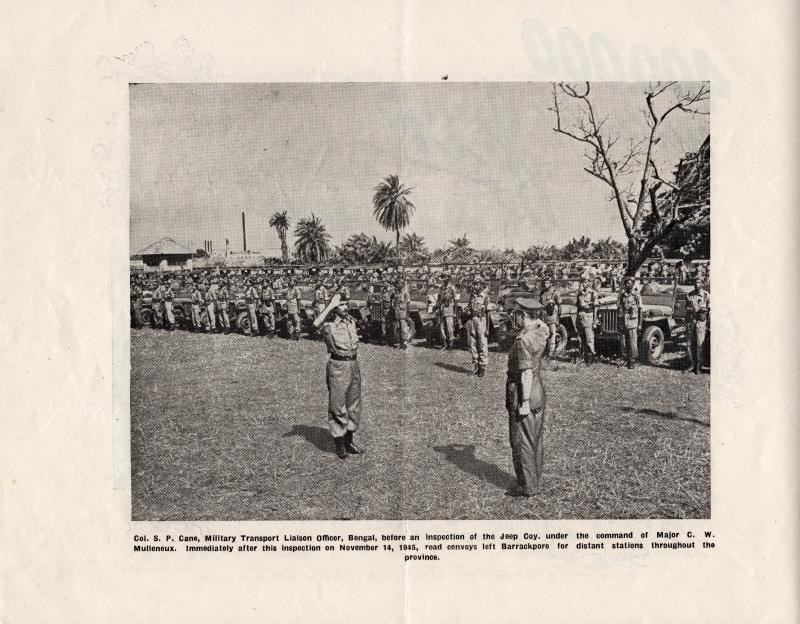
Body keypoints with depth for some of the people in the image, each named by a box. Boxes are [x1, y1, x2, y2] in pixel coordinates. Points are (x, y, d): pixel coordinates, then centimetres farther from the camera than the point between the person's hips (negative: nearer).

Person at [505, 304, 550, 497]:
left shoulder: (523, 340, -22)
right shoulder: (541, 333, 3)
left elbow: (527, 373, -24)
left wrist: (524, 402, -22)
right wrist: (535, 317, 13)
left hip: (523, 396, -9)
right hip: (538, 393, 9)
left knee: (522, 442, 0)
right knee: (536, 440, 17)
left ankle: (527, 487, 7)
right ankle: (536, 480, 28)